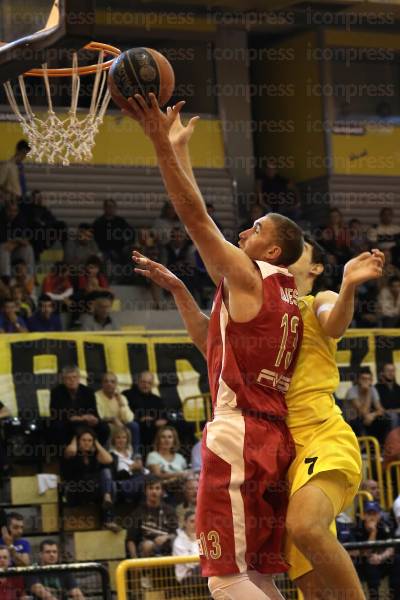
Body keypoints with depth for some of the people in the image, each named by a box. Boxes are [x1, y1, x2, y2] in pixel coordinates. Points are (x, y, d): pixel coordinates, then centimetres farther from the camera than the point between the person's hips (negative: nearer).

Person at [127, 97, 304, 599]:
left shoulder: (247, 275, -4)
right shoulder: (287, 295, 19)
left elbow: (195, 216, -11)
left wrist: (162, 144, -11)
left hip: (239, 434, -9)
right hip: (276, 439, 9)